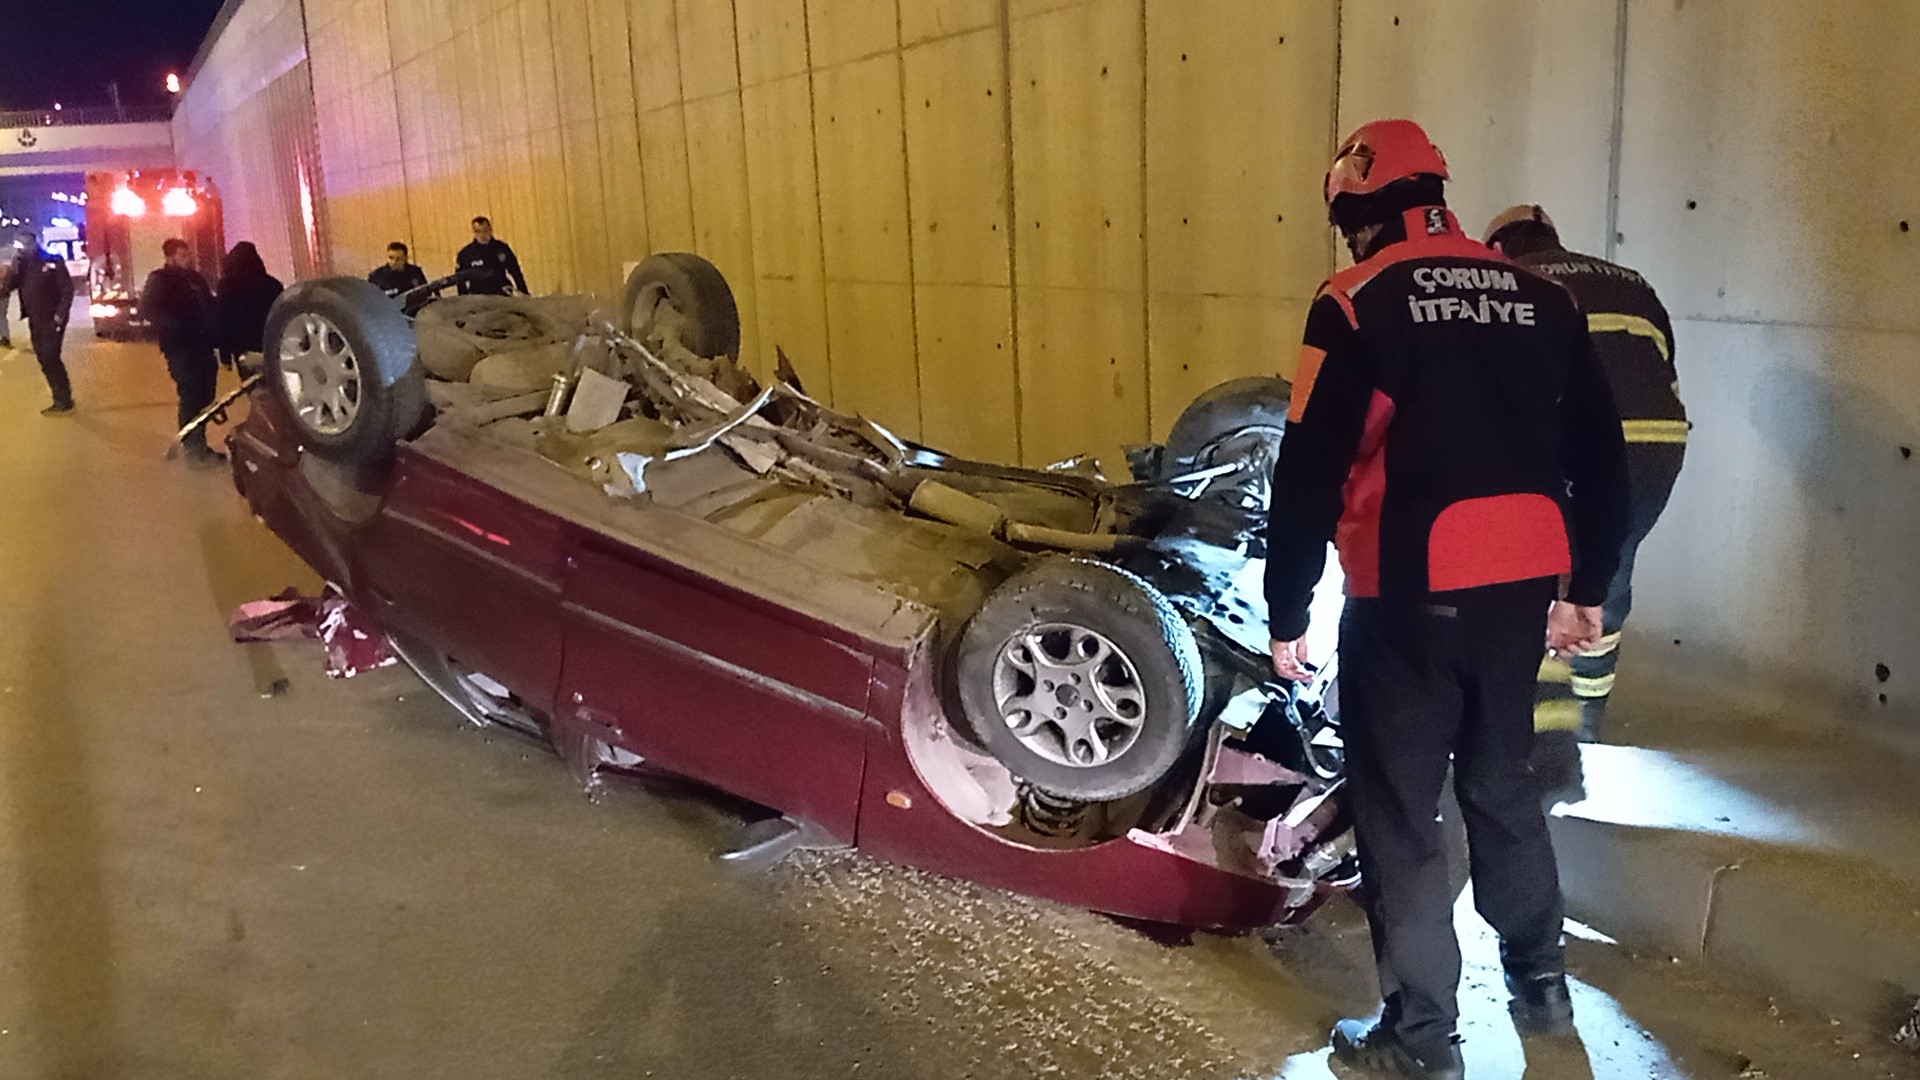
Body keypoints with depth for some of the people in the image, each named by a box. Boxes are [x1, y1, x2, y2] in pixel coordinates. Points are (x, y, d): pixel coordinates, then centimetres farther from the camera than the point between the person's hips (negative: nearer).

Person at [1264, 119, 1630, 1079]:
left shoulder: (1358, 303, -8)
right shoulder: (1540, 299, 10)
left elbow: (1308, 473, -12)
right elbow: (1602, 460, 13)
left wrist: (1286, 614, -5)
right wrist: (1586, 589, 22)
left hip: (1411, 596, -6)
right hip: (1521, 590, 6)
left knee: (1400, 810, 7)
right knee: (1503, 784, 23)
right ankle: (1541, 986, 37)